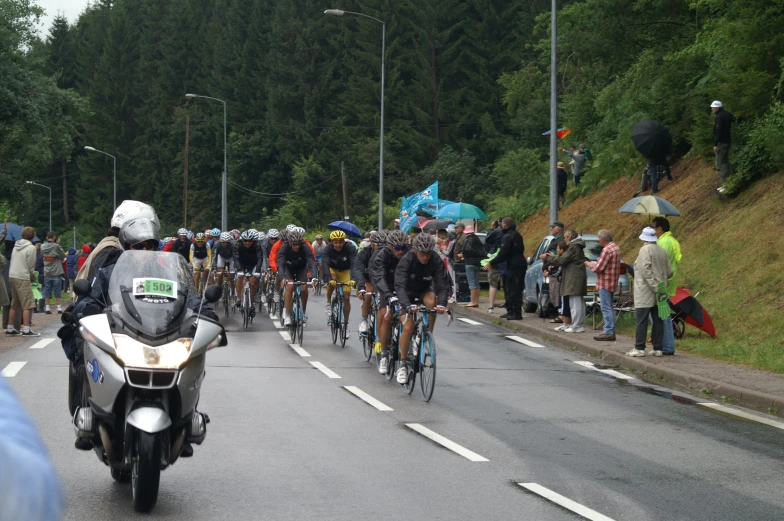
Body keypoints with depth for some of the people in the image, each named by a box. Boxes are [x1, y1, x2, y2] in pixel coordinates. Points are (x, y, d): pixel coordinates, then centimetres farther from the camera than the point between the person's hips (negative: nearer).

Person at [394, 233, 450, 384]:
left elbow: (442, 285, -27)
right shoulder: (406, 260, -28)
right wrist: (408, 306, -54)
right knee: (408, 327, -19)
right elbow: (400, 286, -37)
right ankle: (403, 364, -1)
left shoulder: (436, 261, -22)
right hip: (408, 294, -2)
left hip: (424, 291, 2)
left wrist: (442, 304, -47)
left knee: (431, 301, -34)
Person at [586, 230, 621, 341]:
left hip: (605, 283, -10)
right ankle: (611, 331, 19)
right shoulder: (616, 247, 14)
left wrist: (589, 264, -2)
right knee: (610, 307, 15)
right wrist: (594, 263, 13)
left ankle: (608, 332, -8)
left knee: (606, 308, -8)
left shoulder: (607, 250, -19)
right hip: (612, 282, 10)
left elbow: (598, 268, -20)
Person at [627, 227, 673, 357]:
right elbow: (669, 272, 11)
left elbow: (645, 270, -19)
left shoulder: (645, 250, -10)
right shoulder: (662, 251, 10)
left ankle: (639, 348, -7)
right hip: (659, 293, 7)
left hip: (645, 293, -7)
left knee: (642, 321, -6)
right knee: (658, 320, 7)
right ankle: (657, 348, 8)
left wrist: (654, 286, -18)